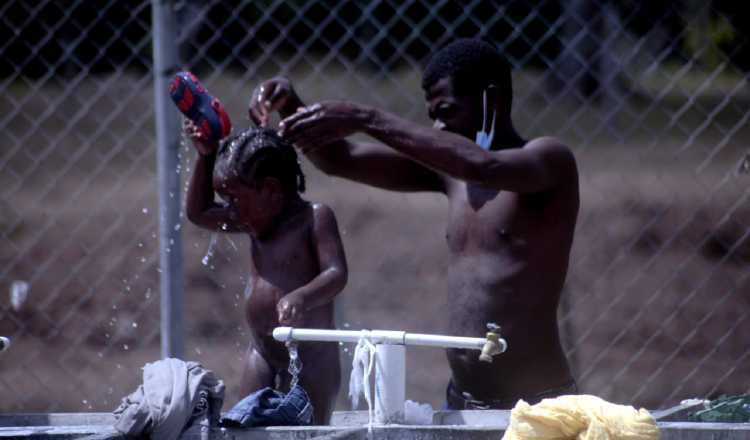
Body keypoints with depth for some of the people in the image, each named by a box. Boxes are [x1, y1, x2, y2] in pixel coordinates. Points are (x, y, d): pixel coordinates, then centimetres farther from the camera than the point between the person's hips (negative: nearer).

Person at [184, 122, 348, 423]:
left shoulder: (315, 218, -11)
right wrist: (206, 157, 11)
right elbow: (199, 213, 22)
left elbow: (336, 274, -21)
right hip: (262, 357, 7)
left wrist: (301, 297, -41)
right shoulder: (256, 222, 11)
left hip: (310, 359, -7)